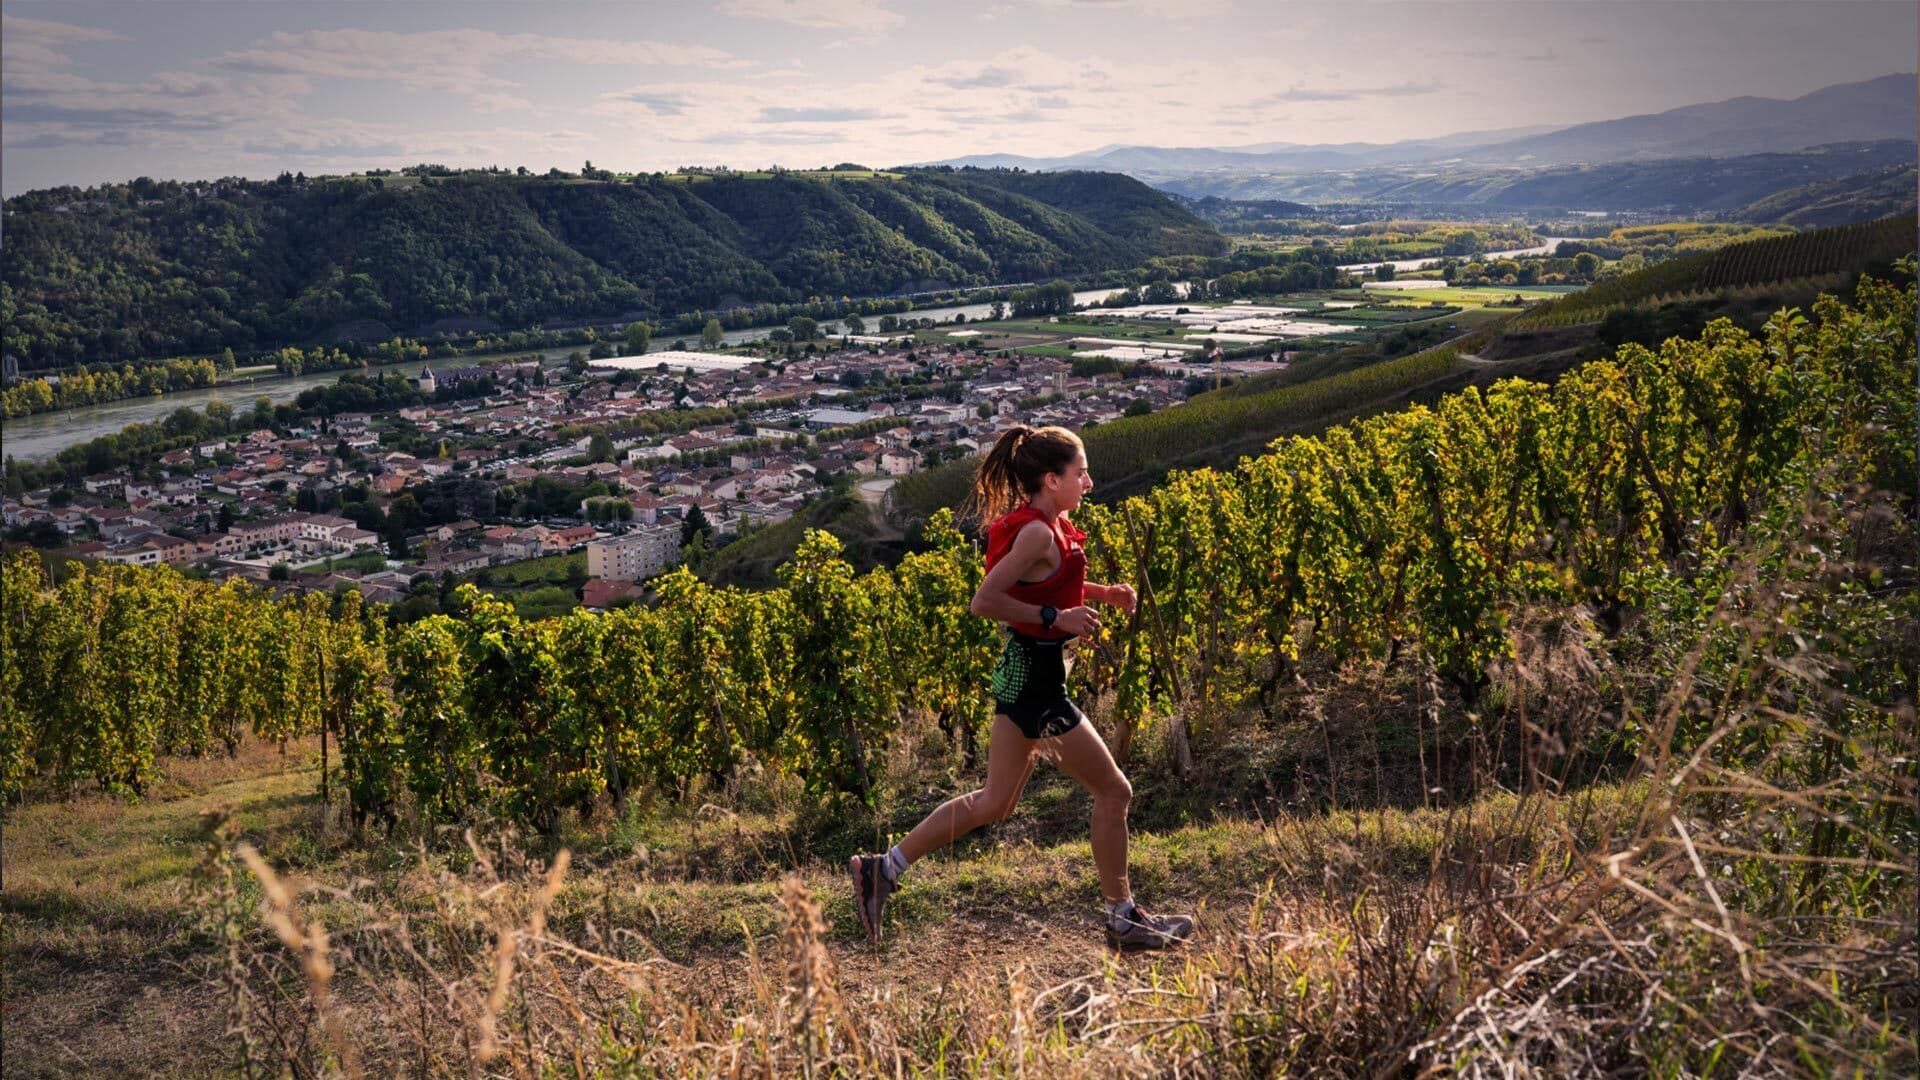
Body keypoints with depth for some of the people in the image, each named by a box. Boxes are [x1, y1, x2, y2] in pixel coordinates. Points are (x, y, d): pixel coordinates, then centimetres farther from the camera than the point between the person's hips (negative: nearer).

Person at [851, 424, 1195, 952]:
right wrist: (1056, 617, -22)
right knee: (1113, 791, 4)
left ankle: (884, 868, 18)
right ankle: (1123, 919, 17)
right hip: (1036, 680, -10)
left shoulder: (1044, 524, 8)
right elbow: (984, 601, -24)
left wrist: (1101, 593, 11)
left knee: (994, 802, 16)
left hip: (1023, 674, 10)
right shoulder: (1038, 532, -21)